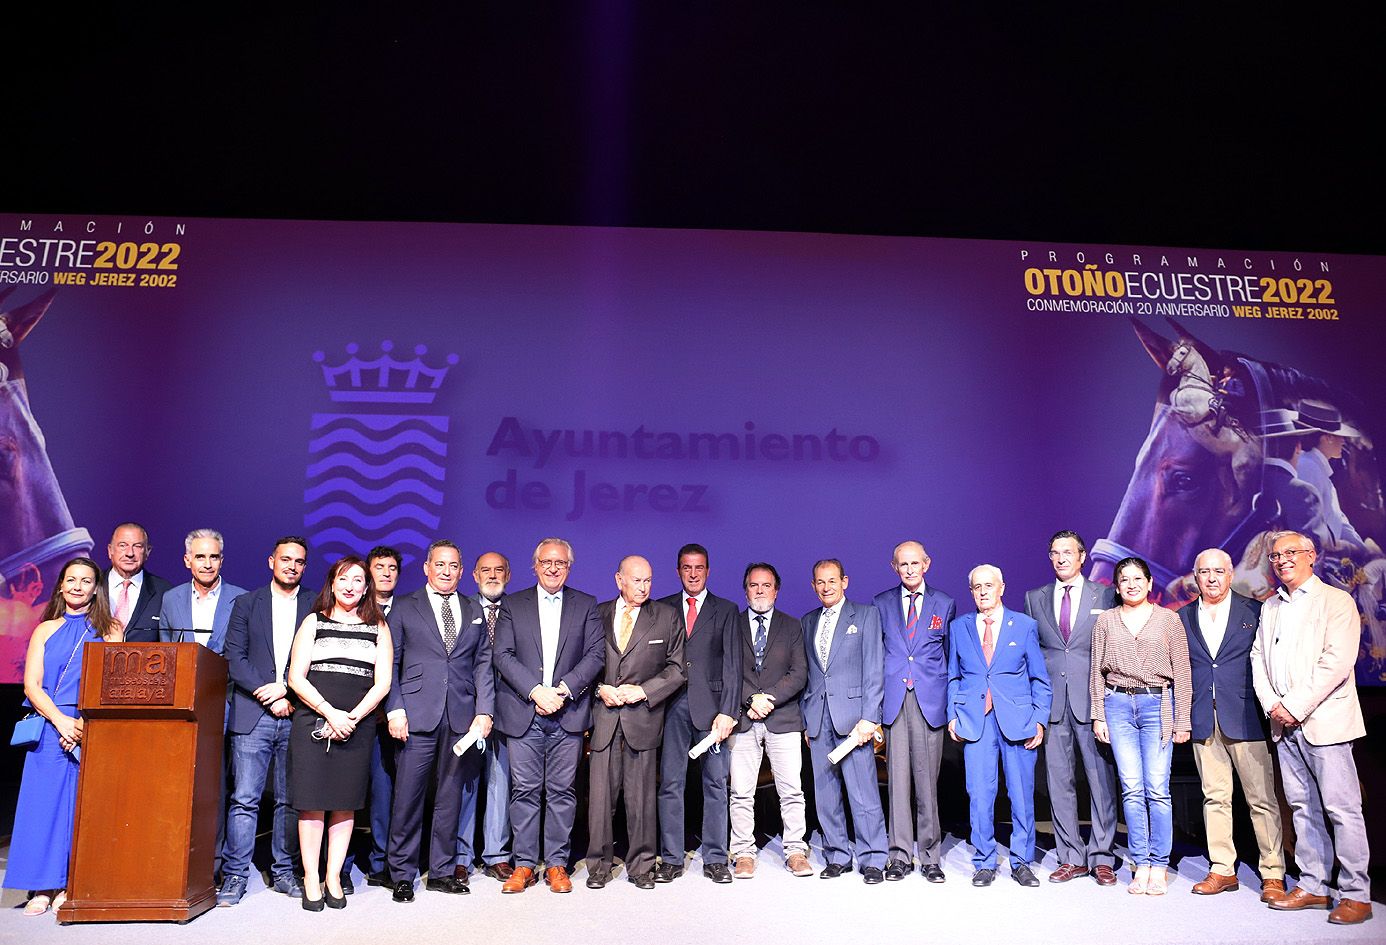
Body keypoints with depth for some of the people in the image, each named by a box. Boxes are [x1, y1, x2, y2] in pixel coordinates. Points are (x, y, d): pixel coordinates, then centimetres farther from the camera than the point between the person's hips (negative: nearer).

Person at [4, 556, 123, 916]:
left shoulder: (109, 629, 8)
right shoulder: (46, 630, 13)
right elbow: (31, 685, 4)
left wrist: (84, 724, -12)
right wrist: (61, 720, -11)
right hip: (50, 728, 2)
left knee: (82, 803, -4)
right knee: (44, 802, -2)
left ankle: (71, 887, 3)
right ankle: (43, 888, 4)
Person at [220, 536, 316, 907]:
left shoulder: (315, 608, 9)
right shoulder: (246, 603, 10)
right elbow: (234, 657, 2)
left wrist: (289, 693, -9)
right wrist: (267, 694, -9)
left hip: (297, 715, 1)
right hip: (252, 715, -1)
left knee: (290, 800, 6)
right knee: (244, 799, -3)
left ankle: (283, 872, 16)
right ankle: (235, 875, 6)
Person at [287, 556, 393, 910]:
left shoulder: (378, 627, 11)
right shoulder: (314, 622, 9)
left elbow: (382, 682, 4)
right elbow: (296, 677, 1)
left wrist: (352, 717, -9)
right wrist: (330, 713, -11)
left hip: (358, 725, 1)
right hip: (313, 721, -1)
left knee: (345, 802, 3)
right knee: (312, 801, -2)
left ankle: (333, 878, 11)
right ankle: (311, 880, 7)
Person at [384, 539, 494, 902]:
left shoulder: (474, 613, 14)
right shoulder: (403, 609, 6)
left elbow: (483, 664, 11)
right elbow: (390, 664, 3)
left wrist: (484, 711, 1)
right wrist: (394, 710, -8)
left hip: (462, 719, 3)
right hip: (418, 716, -3)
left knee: (450, 797, 9)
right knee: (408, 797, 0)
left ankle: (442, 871, 19)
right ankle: (402, 874, 13)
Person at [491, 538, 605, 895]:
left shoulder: (587, 605, 10)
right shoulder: (512, 605, 9)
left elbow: (596, 655, 1)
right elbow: (503, 655, 0)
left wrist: (563, 690, -11)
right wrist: (536, 691, -12)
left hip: (568, 713, 0)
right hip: (523, 713, 0)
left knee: (562, 791, 3)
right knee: (524, 790, 2)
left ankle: (557, 864, 13)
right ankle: (524, 865, 12)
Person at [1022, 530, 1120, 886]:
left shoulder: (1104, 596, 5)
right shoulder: (1035, 598, 12)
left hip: (1093, 699, -2)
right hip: (1052, 702, 2)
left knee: (1101, 779, 0)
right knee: (1059, 781, 6)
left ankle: (1102, 856, 11)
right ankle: (1072, 857, 15)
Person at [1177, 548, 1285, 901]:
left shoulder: (1254, 611, 3)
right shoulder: (1183, 617, 10)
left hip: (1246, 717, -3)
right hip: (1203, 722, 3)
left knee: (1262, 799, 0)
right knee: (1215, 797, 8)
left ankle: (1273, 875, 10)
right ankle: (1222, 870, 17)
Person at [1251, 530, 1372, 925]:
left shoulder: (1336, 601, -2)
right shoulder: (1269, 608, 17)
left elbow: (1337, 662, -12)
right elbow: (1258, 659, 14)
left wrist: (1295, 706, -15)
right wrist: (1272, 706, -1)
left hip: (1324, 721, -6)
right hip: (1284, 725, 6)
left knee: (1342, 809, -4)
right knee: (1303, 808, 9)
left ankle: (1356, 894, 3)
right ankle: (1313, 886, 16)